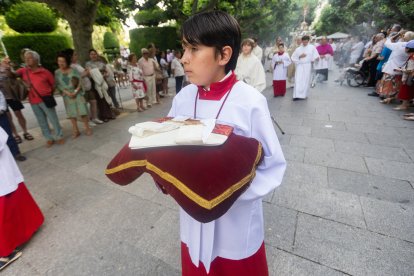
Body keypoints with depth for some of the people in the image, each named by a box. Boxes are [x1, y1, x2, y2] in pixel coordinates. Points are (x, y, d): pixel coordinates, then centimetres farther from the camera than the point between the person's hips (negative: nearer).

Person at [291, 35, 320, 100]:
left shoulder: (312, 47, 6)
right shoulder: (298, 49, 7)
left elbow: (316, 56, 6)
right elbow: (293, 58, 4)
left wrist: (313, 60, -12)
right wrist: (299, 57, -9)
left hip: (308, 66, 1)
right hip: (300, 66, 0)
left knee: (306, 80, 2)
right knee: (298, 80, -11)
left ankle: (303, 95, 12)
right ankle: (297, 95, -13)